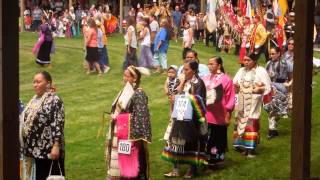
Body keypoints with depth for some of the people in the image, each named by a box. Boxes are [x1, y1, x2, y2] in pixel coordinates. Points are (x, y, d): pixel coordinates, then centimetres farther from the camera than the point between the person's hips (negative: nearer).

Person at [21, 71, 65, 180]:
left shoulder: (54, 100, -11)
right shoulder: (34, 100, 14)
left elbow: (58, 125, -17)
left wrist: (56, 146, -23)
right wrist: (28, 148, 19)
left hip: (49, 149, -8)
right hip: (36, 149, 8)